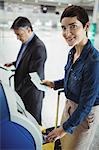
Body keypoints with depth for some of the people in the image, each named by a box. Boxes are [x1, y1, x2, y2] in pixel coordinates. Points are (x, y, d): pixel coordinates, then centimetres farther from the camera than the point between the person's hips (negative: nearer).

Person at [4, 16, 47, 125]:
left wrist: (18, 91, -20)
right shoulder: (26, 42, 6)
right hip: (22, 91, 8)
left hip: (31, 93, -8)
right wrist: (14, 63, 7)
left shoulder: (38, 47, -23)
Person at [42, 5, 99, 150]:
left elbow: (86, 105, -25)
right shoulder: (72, 52, -5)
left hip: (85, 114, -7)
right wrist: (54, 84, 6)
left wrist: (65, 128, -17)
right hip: (70, 105, 7)